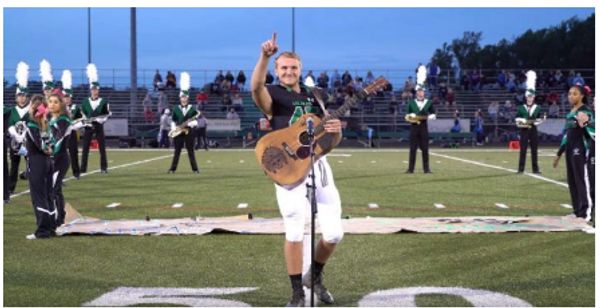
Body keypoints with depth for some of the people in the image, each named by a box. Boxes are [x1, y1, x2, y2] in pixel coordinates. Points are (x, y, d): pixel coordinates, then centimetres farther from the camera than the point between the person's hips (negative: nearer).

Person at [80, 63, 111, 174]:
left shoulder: (104, 102, 1)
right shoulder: (85, 102, 5)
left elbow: (107, 114, -1)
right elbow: (83, 115, 5)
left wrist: (98, 119, -15)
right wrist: (88, 122, -11)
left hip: (99, 126, -1)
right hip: (88, 127, 1)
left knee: (102, 148, -2)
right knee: (85, 148, -1)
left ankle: (104, 168, 4)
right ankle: (83, 168, 2)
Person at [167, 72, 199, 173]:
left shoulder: (192, 109, 3)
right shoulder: (176, 109, 6)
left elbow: (196, 122, 1)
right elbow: (173, 121, 9)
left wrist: (189, 123, -17)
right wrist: (173, 128, -7)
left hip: (189, 132, -1)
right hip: (178, 132, 1)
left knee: (190, 151, 1)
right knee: (177, 151, 3)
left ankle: (195, 169, 5)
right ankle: (172, 169, 5)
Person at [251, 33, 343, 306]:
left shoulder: (313, 96, 19)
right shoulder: (272, 94, 2)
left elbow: (332, 138, 21)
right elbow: (256, 86, -24)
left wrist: (336, 128, -3)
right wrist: (265, 56, -40)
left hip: (317, 163, 5)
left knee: (334, 232, 3)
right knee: (294, 232, -5)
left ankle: (315, 275, 29)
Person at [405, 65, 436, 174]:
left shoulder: (429, 103, 5)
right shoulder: (411, 103, 6)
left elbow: (433, 115, 6)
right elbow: (407, 115, 6)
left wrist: (428, 117, -14)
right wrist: (411, 116, -15)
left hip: (424, 128, 0)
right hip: (414, 127, 0)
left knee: (425, 149, 0)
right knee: (413, 149, 0)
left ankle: (426, 168, 5)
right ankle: (411, 169, 2)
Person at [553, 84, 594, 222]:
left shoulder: (586, 111, -9)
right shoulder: (570, 113, 16)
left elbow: (594, 133, -17)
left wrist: (585, 124, -36)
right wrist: (559, 154, 24)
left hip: (582, 151, -9)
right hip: (570, 150, 9)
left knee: (583, 181, -8)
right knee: (572, 182, 11)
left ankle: (586, 213, -7)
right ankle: (578, 211, 19)